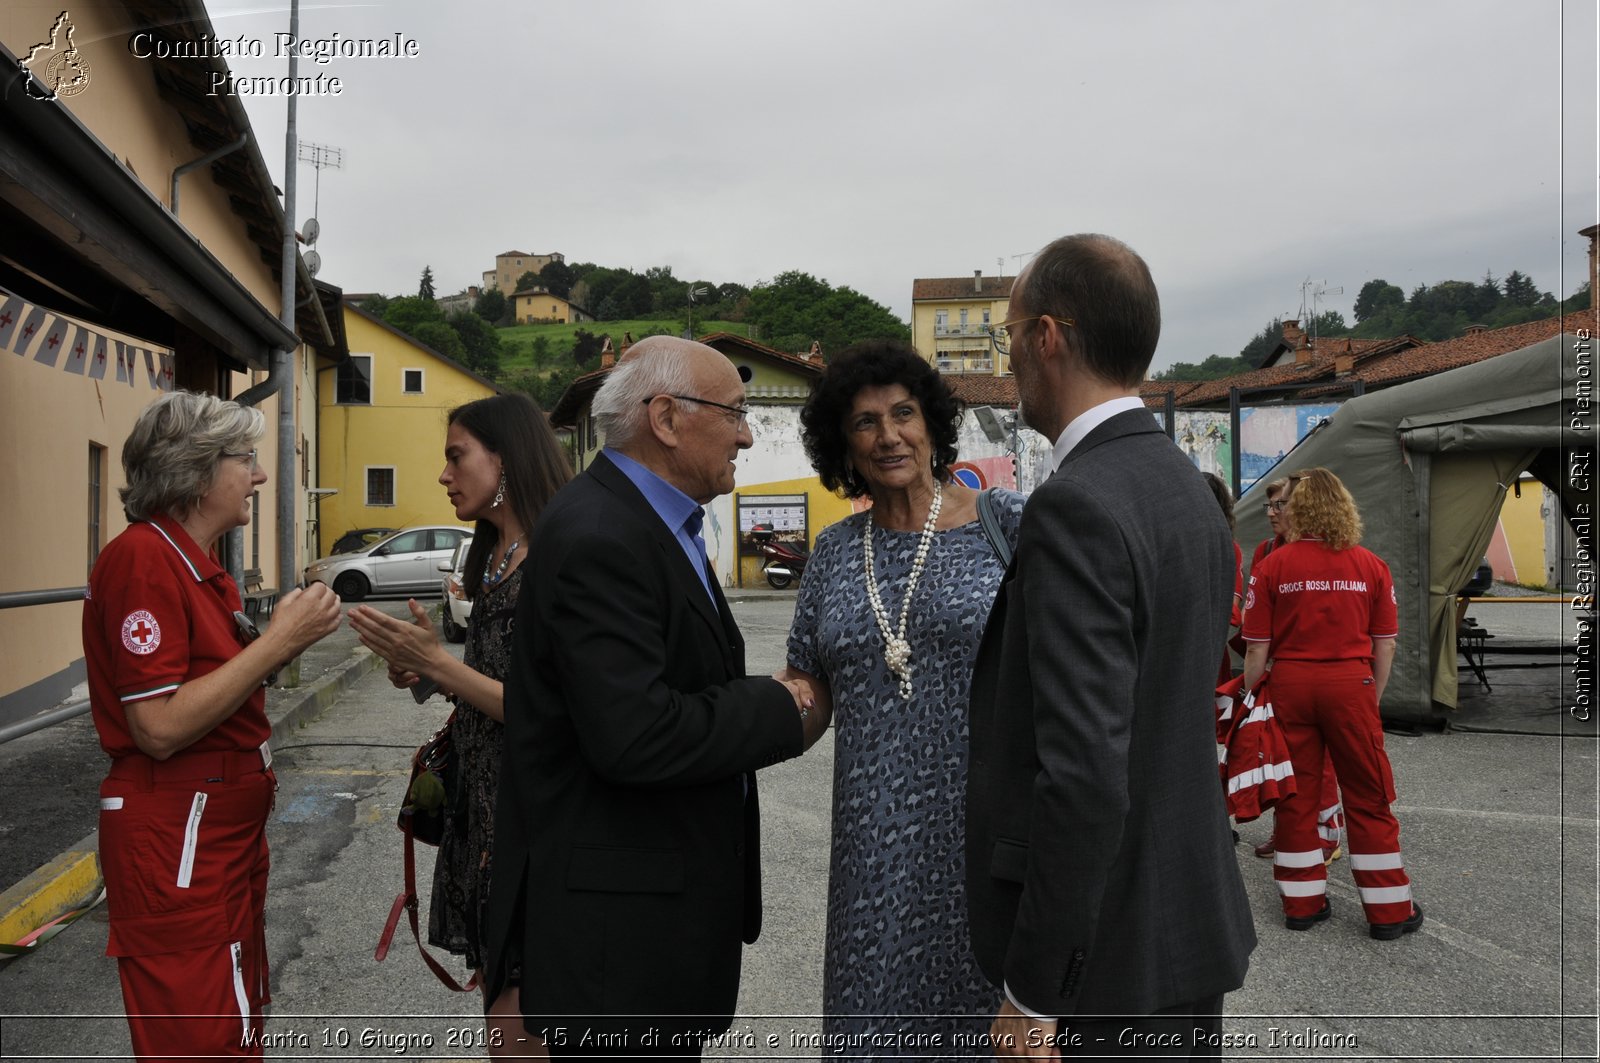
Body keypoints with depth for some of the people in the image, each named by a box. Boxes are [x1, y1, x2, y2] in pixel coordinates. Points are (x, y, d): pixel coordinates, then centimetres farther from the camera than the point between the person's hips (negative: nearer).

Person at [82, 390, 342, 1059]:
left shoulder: (196, 563, 13)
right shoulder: (144, 558, -18)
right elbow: (160, 727, -24)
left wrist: (287, 636, 0)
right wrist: (278, 640, -21)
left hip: (228, 826, 10)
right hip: (176, 844, -10)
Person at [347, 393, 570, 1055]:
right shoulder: (496, 560, 12)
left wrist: (439, 663, -19)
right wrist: (424, 675, 3)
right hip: (485, 808, 9)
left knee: (515, 1037, 0)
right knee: (506, 1013, 19)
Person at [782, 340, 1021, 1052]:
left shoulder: (1006, 525, -3)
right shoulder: (834, 553, 8)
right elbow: (806, 694, 11)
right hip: (876, 839, 3)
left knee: (991, 1009, 8)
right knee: (874, 1015, 10)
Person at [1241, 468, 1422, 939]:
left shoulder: (1273, 566, -4)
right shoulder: (1370, 565, 1)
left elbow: (1257, 648, -5)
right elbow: (1385, 644, 3)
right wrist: (1373, 696, 15)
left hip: (1290, 683, 0)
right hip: (1350, 683, 0)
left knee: (1297, 795, 11)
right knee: (1368, 798, 9)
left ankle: (1302, 902, 20)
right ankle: (1388, 909, 17)